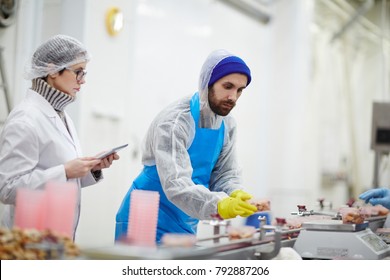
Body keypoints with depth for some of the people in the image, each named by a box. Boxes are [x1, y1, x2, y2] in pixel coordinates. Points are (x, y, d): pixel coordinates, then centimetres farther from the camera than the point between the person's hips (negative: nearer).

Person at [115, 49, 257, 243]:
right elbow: (175, 184, -32)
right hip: (150, 224, -7)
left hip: (186, 227, 7)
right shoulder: (174, 122, -22)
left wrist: (236, 195, -21)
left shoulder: (227, 125, 2)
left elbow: (225, 174, 2)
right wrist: (219, 205, -47)